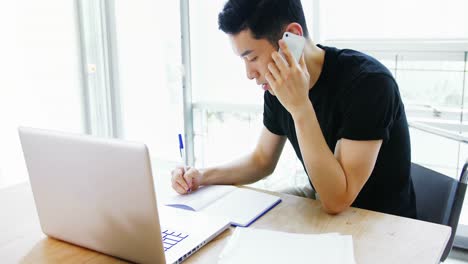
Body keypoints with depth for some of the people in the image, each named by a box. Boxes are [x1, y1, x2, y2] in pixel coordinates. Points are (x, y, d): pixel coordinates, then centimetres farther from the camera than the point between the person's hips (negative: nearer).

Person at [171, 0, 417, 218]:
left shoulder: (368, 82, -27)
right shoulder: (277, 86, -7)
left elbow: (337, 200, -29)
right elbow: (262, 160, 8)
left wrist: (300, 108, -34)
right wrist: (203, 176, -7)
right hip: (323, 210, 6)